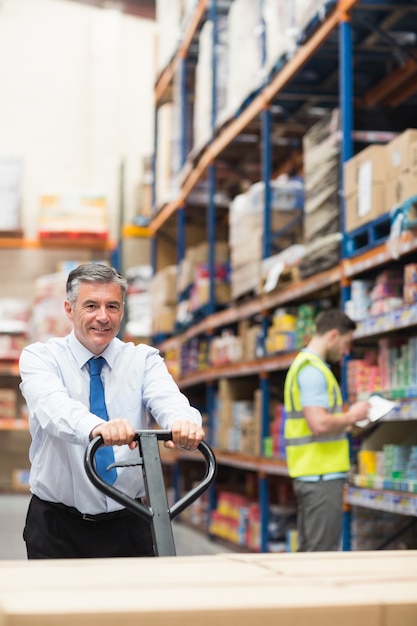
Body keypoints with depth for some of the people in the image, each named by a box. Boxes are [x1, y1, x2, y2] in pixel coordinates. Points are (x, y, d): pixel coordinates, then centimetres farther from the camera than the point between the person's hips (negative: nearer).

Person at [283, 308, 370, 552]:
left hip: (312, 475, 10)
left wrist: (346, 420, 14)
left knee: (308, 552, 15)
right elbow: (319, 424, -25)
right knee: (322, 555, -5)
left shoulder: (305, 364, 17)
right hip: (322, 476, -10)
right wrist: (351, 416, -10)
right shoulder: (313, 370, -15)